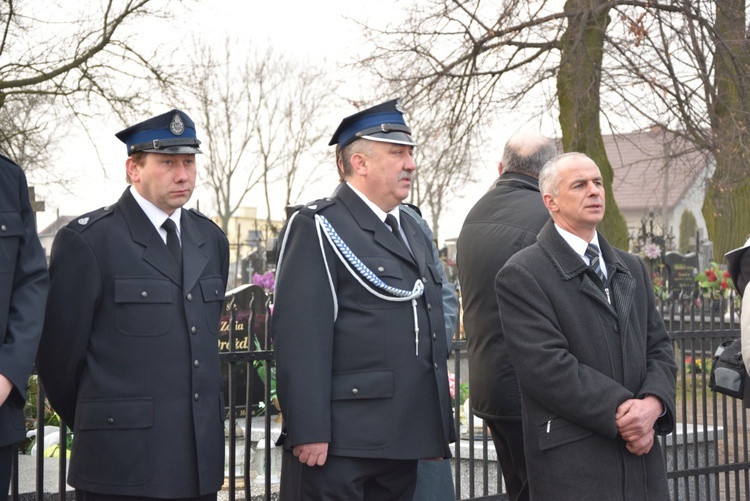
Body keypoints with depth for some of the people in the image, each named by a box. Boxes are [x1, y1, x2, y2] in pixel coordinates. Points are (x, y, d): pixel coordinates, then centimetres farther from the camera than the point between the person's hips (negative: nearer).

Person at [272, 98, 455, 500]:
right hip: (338, 443, -8)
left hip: (403, 441, 8)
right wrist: (308, 432, -21)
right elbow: (300, 337, -15)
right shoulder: (317, 228, -7)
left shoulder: (412, 233, 19)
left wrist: (438, 427, 19)